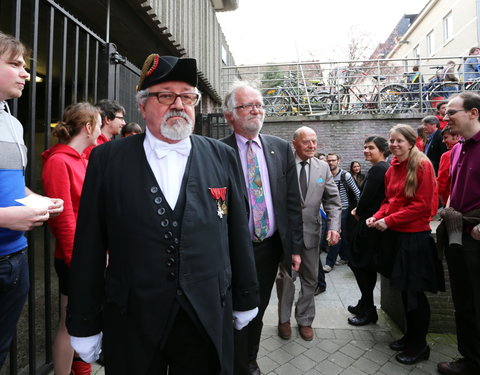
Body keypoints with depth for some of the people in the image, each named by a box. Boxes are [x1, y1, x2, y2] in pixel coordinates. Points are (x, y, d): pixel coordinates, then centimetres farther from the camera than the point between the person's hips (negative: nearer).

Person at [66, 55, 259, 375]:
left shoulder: (222, 157, -1)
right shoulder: (107, 159, -4)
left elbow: (238, 234, 1)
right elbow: (89, 247, -2)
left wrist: (245, 299, 7)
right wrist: (84, 324, 2)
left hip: (210, 322, 1)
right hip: (131, 326, 0)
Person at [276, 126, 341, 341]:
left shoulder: (323, 168, 3)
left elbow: (333, 201, 3)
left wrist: (334, 227, -10)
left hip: (311, 232, 4)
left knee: (310, 278, 15)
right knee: (286, 276, 9)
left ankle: (305, 320, 38)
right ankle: (284, 319, 34)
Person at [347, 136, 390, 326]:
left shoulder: (377, 170, -18)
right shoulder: (387, 168, 12)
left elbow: (366, 197, -19)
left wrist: (357, 212, 0)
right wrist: (359, 210, 7)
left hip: (369, 223, -10)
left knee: (360, 263, 1)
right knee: (368, 265, 18)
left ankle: (368, 310, 13)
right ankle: (365, 304, 32)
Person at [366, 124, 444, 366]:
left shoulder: (422, 165, -12)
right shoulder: (392, 169, 8)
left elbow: (422, 204, -17)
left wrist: (389, 221, -18)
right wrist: (377, 216, -3)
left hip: (415, 237, -7)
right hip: (395, 235, 7)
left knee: (415, 292, 6)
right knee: (404, 289, 18)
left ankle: (419, 346, 25)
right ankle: (410, 336, 36)